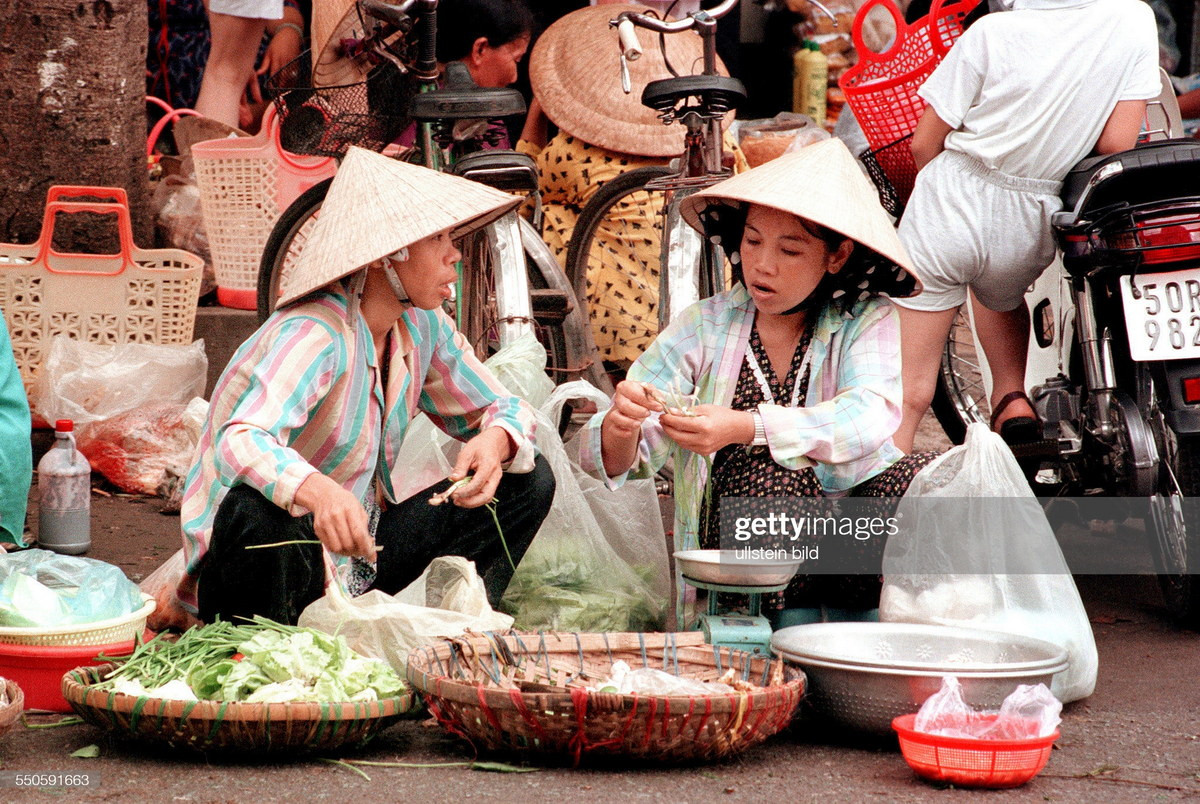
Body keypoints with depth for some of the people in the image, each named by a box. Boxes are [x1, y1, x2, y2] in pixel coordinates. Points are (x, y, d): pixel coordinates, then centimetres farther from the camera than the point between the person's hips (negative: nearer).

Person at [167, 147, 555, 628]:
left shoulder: (422, 327, -1)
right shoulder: (314, 336, -25)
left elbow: (503, 409, 9)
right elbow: (239, 444, -41)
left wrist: (495, 440, -17)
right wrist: (318, 492, -62)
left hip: (358, 565, 7)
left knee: (528, 479, -3)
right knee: (256, 509, -41)